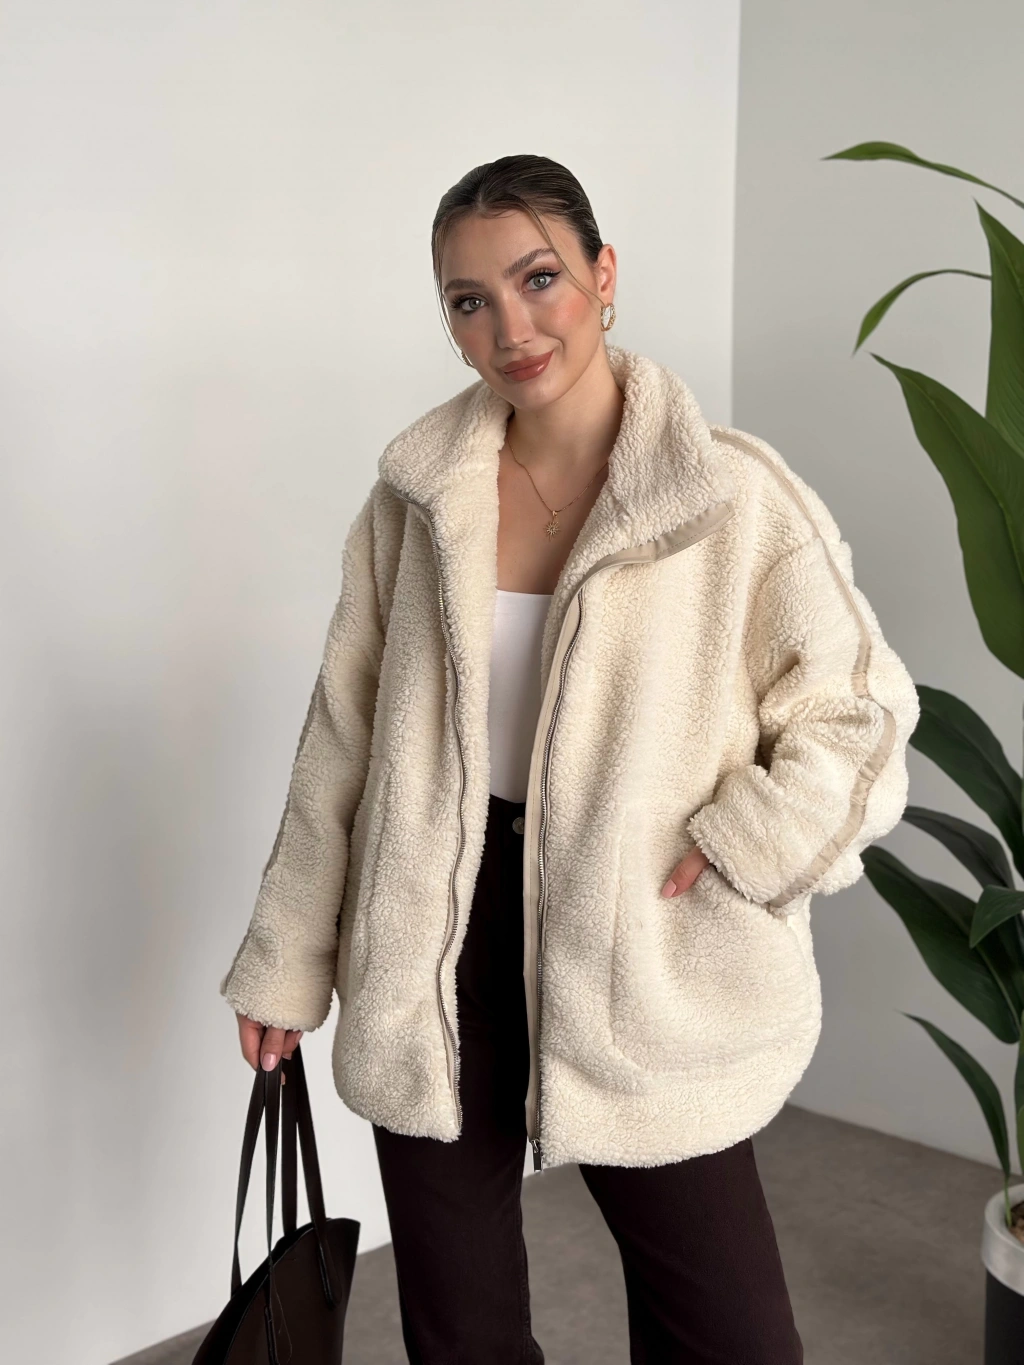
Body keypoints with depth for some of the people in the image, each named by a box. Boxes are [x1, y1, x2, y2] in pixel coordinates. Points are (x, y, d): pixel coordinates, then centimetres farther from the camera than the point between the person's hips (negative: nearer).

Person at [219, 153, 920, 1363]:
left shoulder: (735, 494, -9)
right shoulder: (416, 493, 1)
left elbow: (858, 709, -2)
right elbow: (344, 734, 6)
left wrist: (735, 855, -15)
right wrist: (288, 960, 9)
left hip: (642, 975, -2)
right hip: (434, 963, 3)